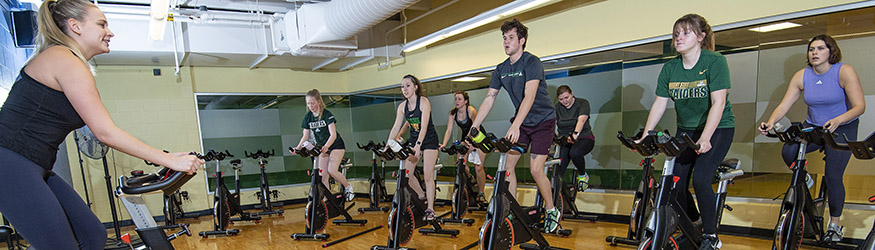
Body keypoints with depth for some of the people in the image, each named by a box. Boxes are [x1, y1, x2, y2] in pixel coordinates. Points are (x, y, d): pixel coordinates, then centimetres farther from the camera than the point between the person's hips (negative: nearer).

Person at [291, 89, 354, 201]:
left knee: (331, 170, -20)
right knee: (322, 176, -1)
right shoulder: (307, 117, -1)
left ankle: (348, 187, 3)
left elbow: (333, 134, -23)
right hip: (322, 147, 5)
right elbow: (305, 136, 4)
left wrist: (326, 146, -40)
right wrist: (298, 148, -13)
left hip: (336, 146, -5)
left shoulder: (327, 115, -17)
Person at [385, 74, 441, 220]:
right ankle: (421, 195, 26)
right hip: (413, 140, 6)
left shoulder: (424, 102, -16)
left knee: (428, 175, -7)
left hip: (429, 140, -5)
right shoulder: (402, 106, 0)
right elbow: (396, 128, -1)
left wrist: (418, 145, -38)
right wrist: (387, 146, -9)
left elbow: (424, 126, -27)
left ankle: (430, 209, 4)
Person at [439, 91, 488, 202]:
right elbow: (449, 130, -12)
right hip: (466, 139, 5)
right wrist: (444, 144, -27)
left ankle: (481, 193, 8)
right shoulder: (453, 113, -9)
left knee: (478, 168, -8)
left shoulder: (471, 110, -24)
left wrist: (472, 143, -45)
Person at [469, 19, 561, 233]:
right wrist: (474, 127, -7)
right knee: (507, 164, -4)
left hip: (542, 120, -6)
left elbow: (529, 97, -30)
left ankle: (552, 212, 12)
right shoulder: (501, 69, 2)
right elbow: (489, 98, 0)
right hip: (521, 122, 6)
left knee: (535, 169, -11)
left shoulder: (532, 62, -18)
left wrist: (515, 126, -41)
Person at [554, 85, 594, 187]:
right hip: (565, 141, 3)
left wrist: (575, 134, -44)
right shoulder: (557, 107, 5)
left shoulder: (583, 103, -6)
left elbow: (581, 120, -25)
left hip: (584, 138, -3)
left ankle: (583, 176, -6)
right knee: (558, 170, -14)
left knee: (574, 153, -33)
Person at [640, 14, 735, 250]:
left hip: (718, 128, -5)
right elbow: (659, 103, -3)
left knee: (700, 179, -20)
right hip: (686, 129, 5)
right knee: (675, 182, -1)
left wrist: (705, 138, -32)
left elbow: (718, 102, -22)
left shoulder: (715, 62, -15)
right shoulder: (669, 68, -1)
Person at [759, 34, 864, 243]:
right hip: (813, 127, 3)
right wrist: (770, 123, -29)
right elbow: (784, 105, -10)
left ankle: (834, 224, 10)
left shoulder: (844, 72, -13)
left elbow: (859, 106, -19)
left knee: (832, 176, -11)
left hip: (842, 128, -2)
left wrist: (837, 120, -39)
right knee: (788, 152, -27)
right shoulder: (802, 76, -5)